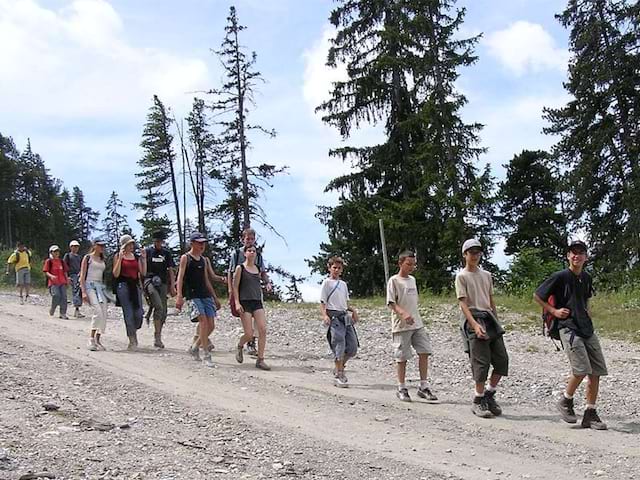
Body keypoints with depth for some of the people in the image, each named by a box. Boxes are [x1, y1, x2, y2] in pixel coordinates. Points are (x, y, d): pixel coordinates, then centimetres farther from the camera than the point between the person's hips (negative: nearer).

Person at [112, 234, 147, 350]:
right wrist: (120, 258, -13)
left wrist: (144, 258, 3)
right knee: (129, 313, -7)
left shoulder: (136, 257, 14)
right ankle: (132, 341, -2)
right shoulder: (118, 256, 3)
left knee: (138, 313, -2)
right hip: (123, 285, -4)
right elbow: (115, 274, -6)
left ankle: (133, 332, 26)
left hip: (135, 285, 4)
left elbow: (143, 273, 10)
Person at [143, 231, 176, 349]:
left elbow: (171, 270, 14)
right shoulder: (147, 251, 6)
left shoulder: (166, 253, 15)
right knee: (159, 307, -23)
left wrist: (172, 286, 5)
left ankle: (158, 338, 15)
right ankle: (157, 336, -21)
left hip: (162, 283, 4)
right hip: (149, 281, -4)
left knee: (163, 312, 2)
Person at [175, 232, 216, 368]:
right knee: (203, 321, -20)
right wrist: (179, 296, -18)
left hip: (205, 294, 6)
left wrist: (214, 296, 21)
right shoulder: (185, 258, 1)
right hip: (192, 294, -6)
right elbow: (180, 277, -7)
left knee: (211, 325, -1)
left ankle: (196, 347, 21)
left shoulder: (203, 260, 19)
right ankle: (205, 355, -18)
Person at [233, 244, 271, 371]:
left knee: (263, 330, -11)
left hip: (257, 303, 5)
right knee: (249, 334, -8)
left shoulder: (258, 269, 13)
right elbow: (235, 287, -3)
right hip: (245, 303, -5)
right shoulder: (240, 268, -1)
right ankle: (239, 346, 26)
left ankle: (260, 360, -5)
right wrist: (237, 303, -12)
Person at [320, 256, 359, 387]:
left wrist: (353, 310, 7)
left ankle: (339, 368, 20)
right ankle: (339, 376, -6)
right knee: (339, 345, -12)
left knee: (353, 346, 1)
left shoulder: (343, 284, 21)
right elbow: (322, 302, -4)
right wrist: (325, 315, -18)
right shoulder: (327, 282, 2)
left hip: (345, 316, 7)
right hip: (334, 316, -7)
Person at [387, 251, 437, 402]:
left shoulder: (412, 280, 15)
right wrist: (403, 314, -28)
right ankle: (401, 389, 11)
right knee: (402, 357, 0)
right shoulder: (394, 281, -6)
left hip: (417, 324, 6)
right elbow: (391, 303, -13)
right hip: (401, 326, -6)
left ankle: (423, 387, 6)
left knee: (424, 352, -1)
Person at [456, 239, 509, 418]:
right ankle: (478, 401, 4)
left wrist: (496, 322, 15)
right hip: (472, 320, -6)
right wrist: (475, 325, -22)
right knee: (481, 362, -8)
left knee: (502, 359, 1)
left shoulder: (486, 275, 18)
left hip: (489, 318, 6)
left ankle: (489, 395, 16)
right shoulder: (462, 276, -2)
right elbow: (463, 303, -10)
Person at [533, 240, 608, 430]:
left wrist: (586, 311, 14)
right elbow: (537, 295, -2)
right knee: (581, 369, -19)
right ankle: (565, 401, 6)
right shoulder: (560, 277, -7)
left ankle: (590, 414, 10)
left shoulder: (586, 278, 12)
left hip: (587, 328, 7)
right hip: (568, 327, -7)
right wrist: (554, 311, -7)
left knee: (597, 371, 1)